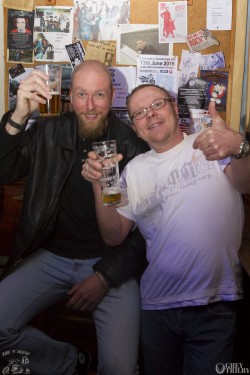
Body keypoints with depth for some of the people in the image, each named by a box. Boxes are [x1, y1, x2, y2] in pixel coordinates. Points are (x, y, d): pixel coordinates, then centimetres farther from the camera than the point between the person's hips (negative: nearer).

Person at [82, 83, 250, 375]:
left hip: (216, 304, -3)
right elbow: (114, 236, 3)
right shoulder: (134, 169, 7)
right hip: (157, 304, 4)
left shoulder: (211, 144, -2)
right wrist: (99, 185, -11)